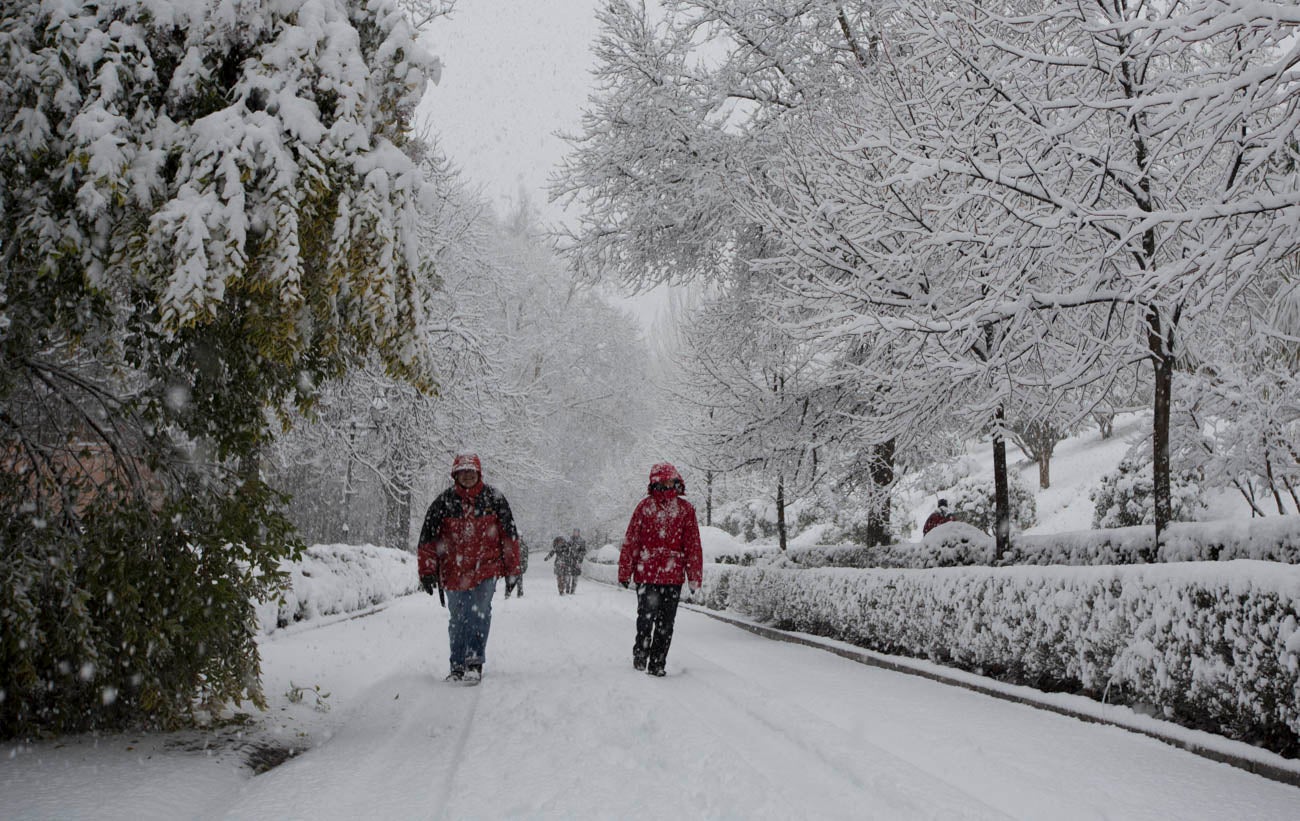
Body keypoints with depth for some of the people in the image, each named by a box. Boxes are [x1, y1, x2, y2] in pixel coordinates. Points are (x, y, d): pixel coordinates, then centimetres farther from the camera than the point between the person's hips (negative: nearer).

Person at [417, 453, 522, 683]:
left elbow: (509, 535, 6)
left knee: (480, 614, -14)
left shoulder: (493, 498, 0)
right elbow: (428, 538, 4)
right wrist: (427, 571, 0)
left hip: (486, 568, -1)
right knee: (457, 620, 9)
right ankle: (458, 666, 20)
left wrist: (512, 570, 5)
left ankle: (475, 663, -8)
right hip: (454, 571, 2)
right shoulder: (445, 501, 0)